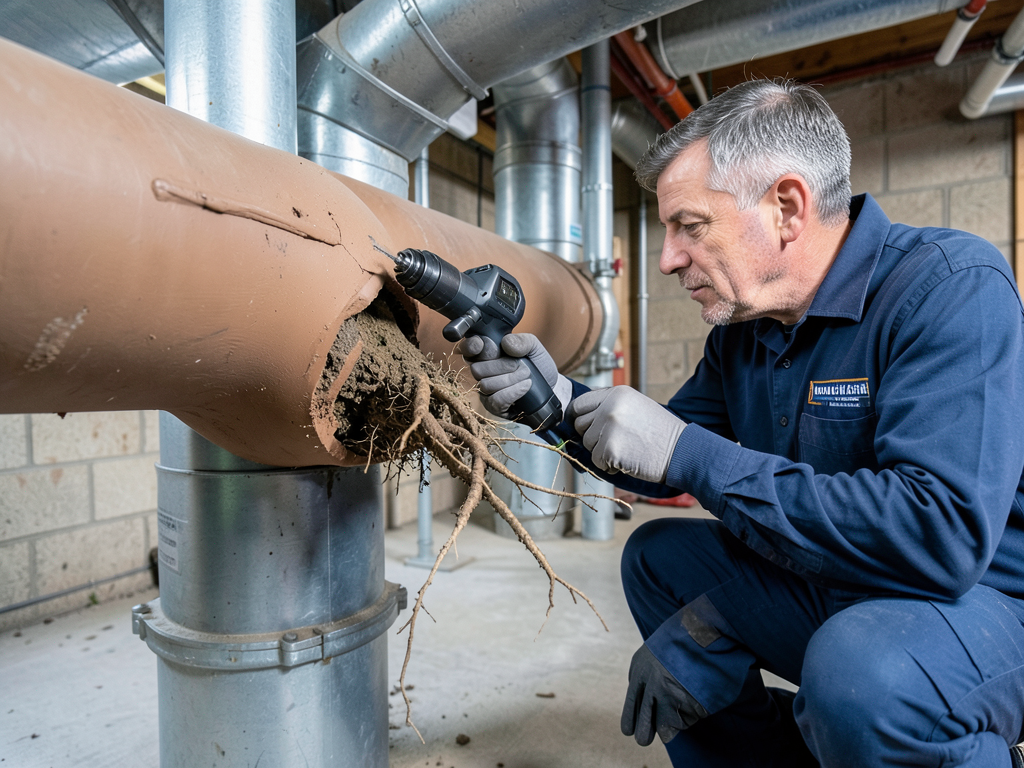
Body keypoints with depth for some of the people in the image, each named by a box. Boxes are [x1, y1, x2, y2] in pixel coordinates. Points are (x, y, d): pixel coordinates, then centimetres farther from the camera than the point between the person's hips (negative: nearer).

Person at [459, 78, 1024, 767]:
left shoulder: (953, 287, -22)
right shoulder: (743, 324, 0)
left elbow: (941, 534, -34)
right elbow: (665, 465, 6)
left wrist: (687, 451, -31)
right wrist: (561, 402, -11)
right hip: (827, 589, 7)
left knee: (862, 666, -36)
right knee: (656, 556, 6)